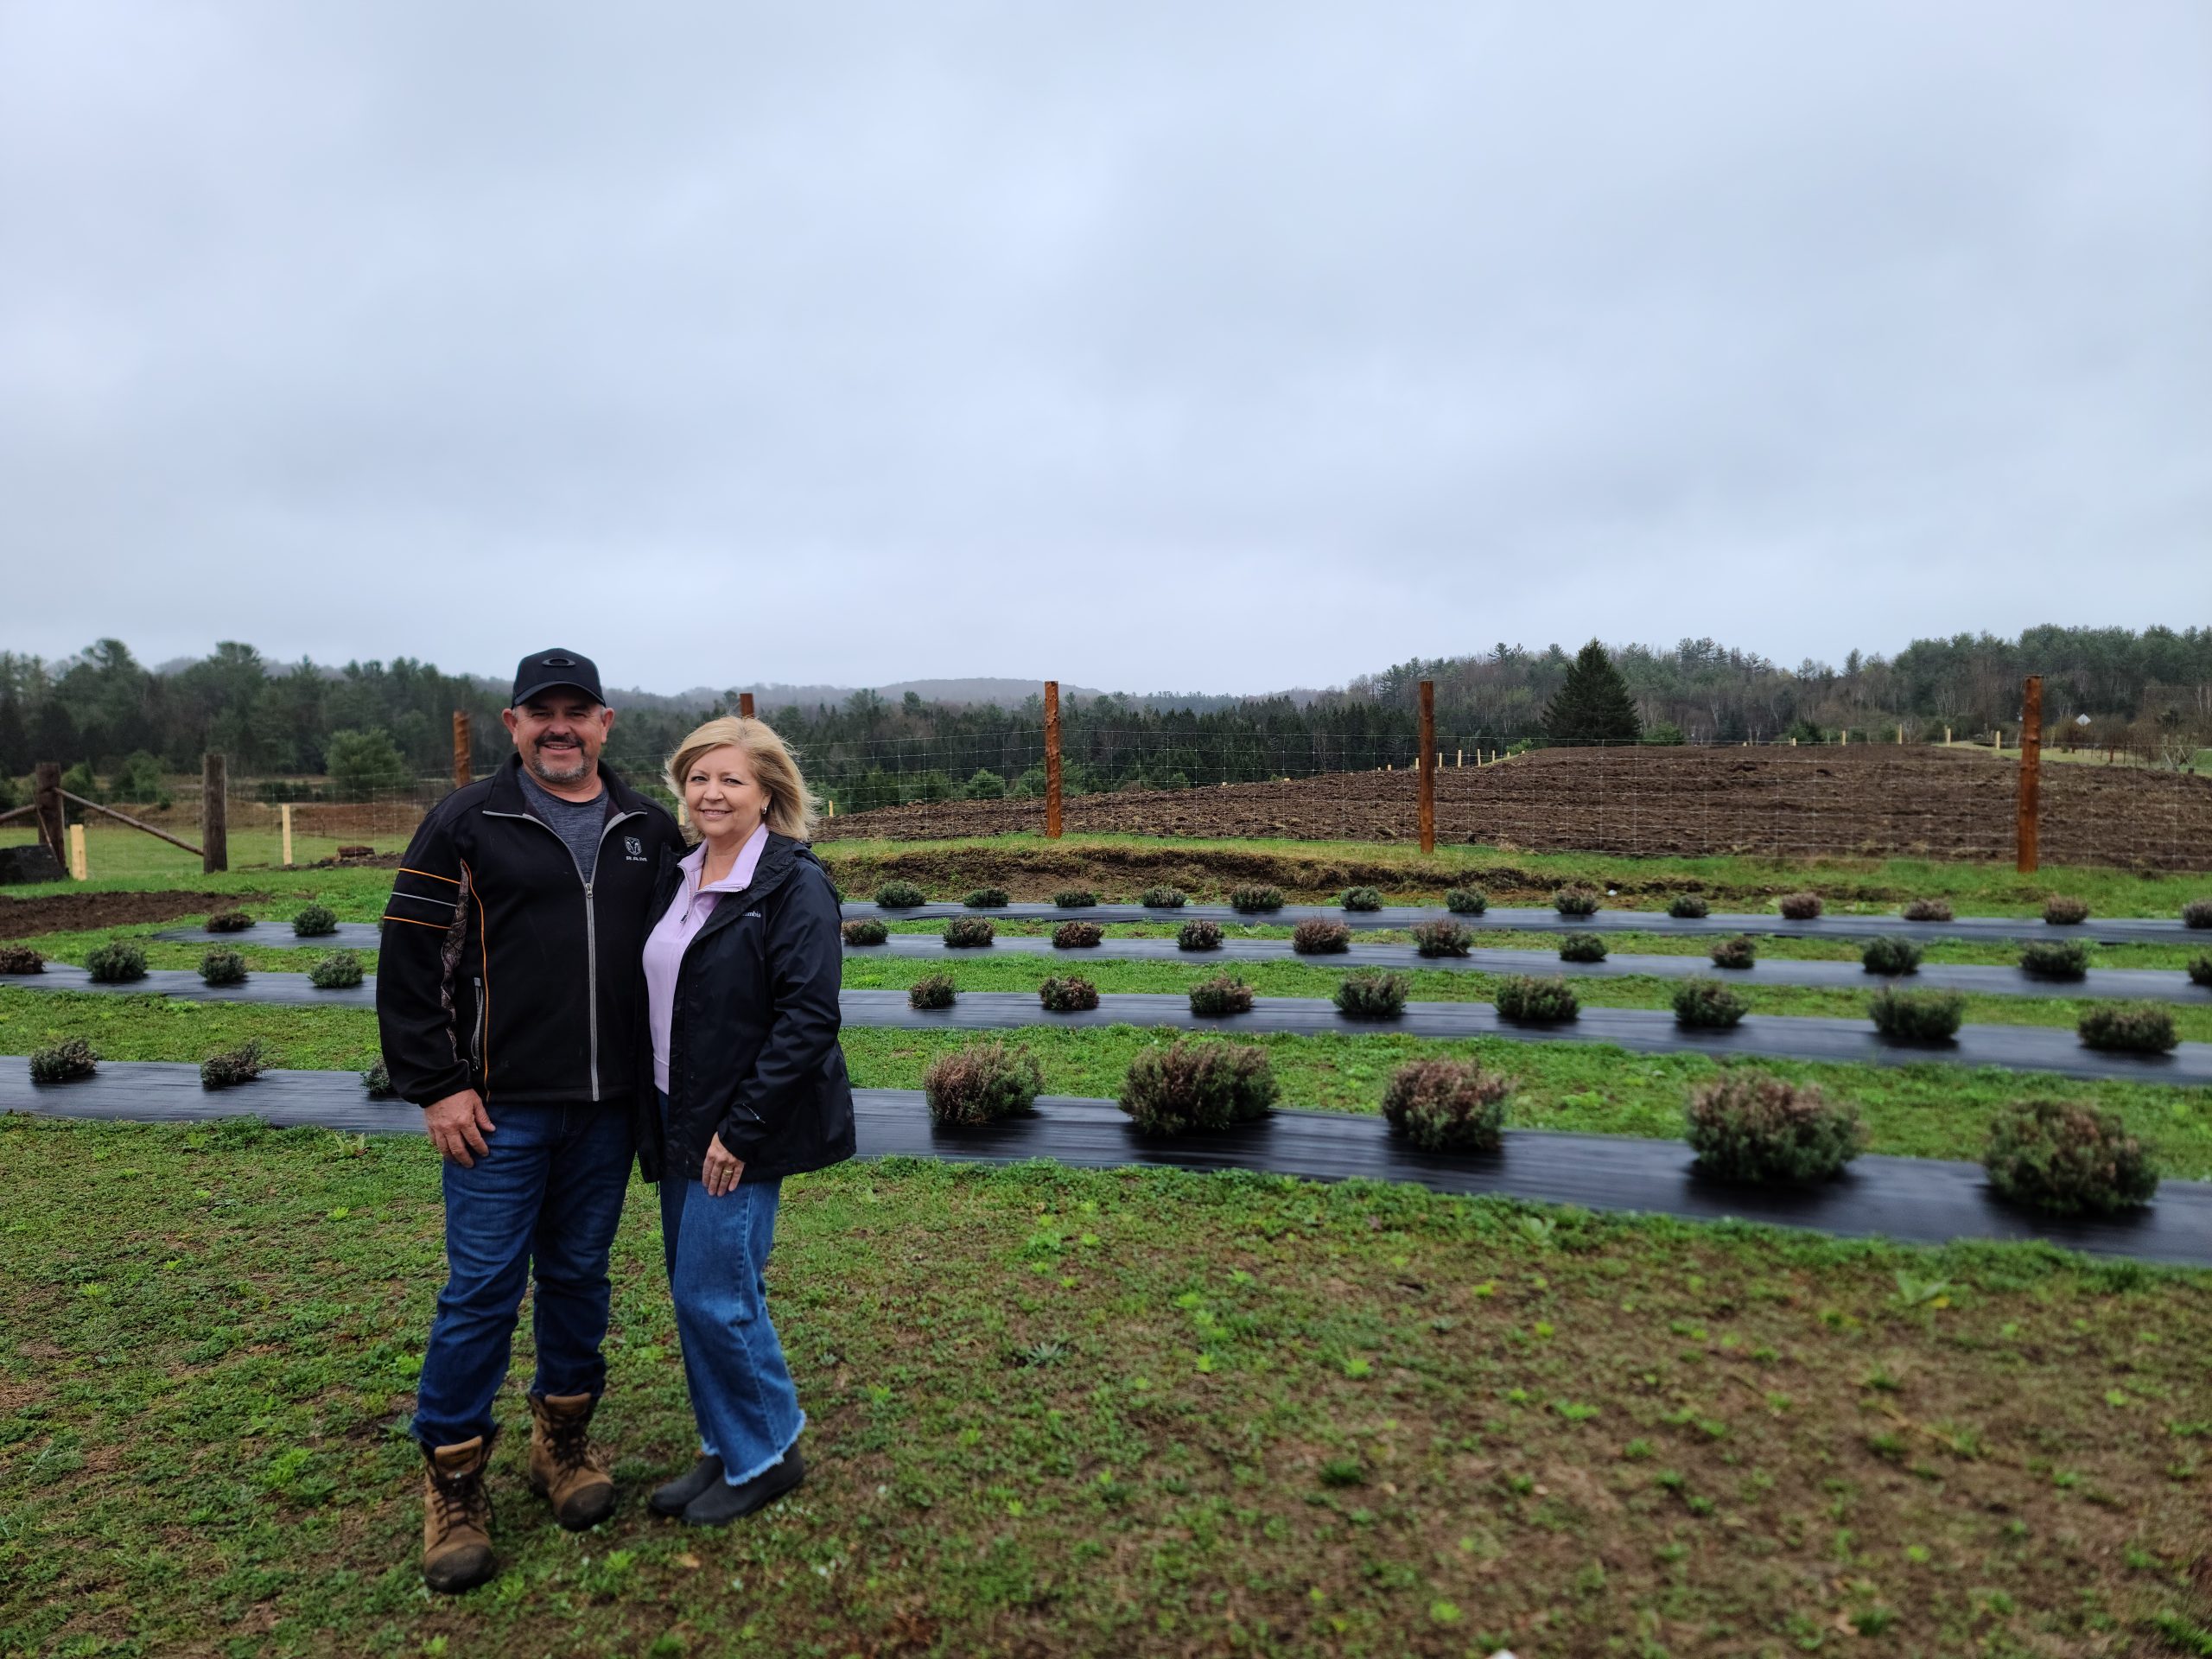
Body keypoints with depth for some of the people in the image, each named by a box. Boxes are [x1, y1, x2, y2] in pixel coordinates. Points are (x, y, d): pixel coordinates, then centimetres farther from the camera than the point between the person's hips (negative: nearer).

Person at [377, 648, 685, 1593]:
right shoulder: (466, 824, -3)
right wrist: (435, 1086, -8)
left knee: (579, 1275, 15)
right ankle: (453, 1486, 20)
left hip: (608, 1109, 3)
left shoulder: (649, 833, 6)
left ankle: (564, 1440, 33)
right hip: (496, 1110, -3)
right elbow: (409, 960, -4)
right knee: (482, 1289, 2)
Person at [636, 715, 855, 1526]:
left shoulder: (794, 885, -15)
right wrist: (654, 1115, 10)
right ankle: (724, 1449, 33)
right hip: (679, 1121, 8)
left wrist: (741, 1129, -19)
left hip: (744, 1131, -8)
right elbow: (654, 997, 16)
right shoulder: (676, 877, 9)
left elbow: (810, 1019, -20)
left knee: (715, 1293, -2)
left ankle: (767, 1453, 21)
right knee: (693, 1289, 15)